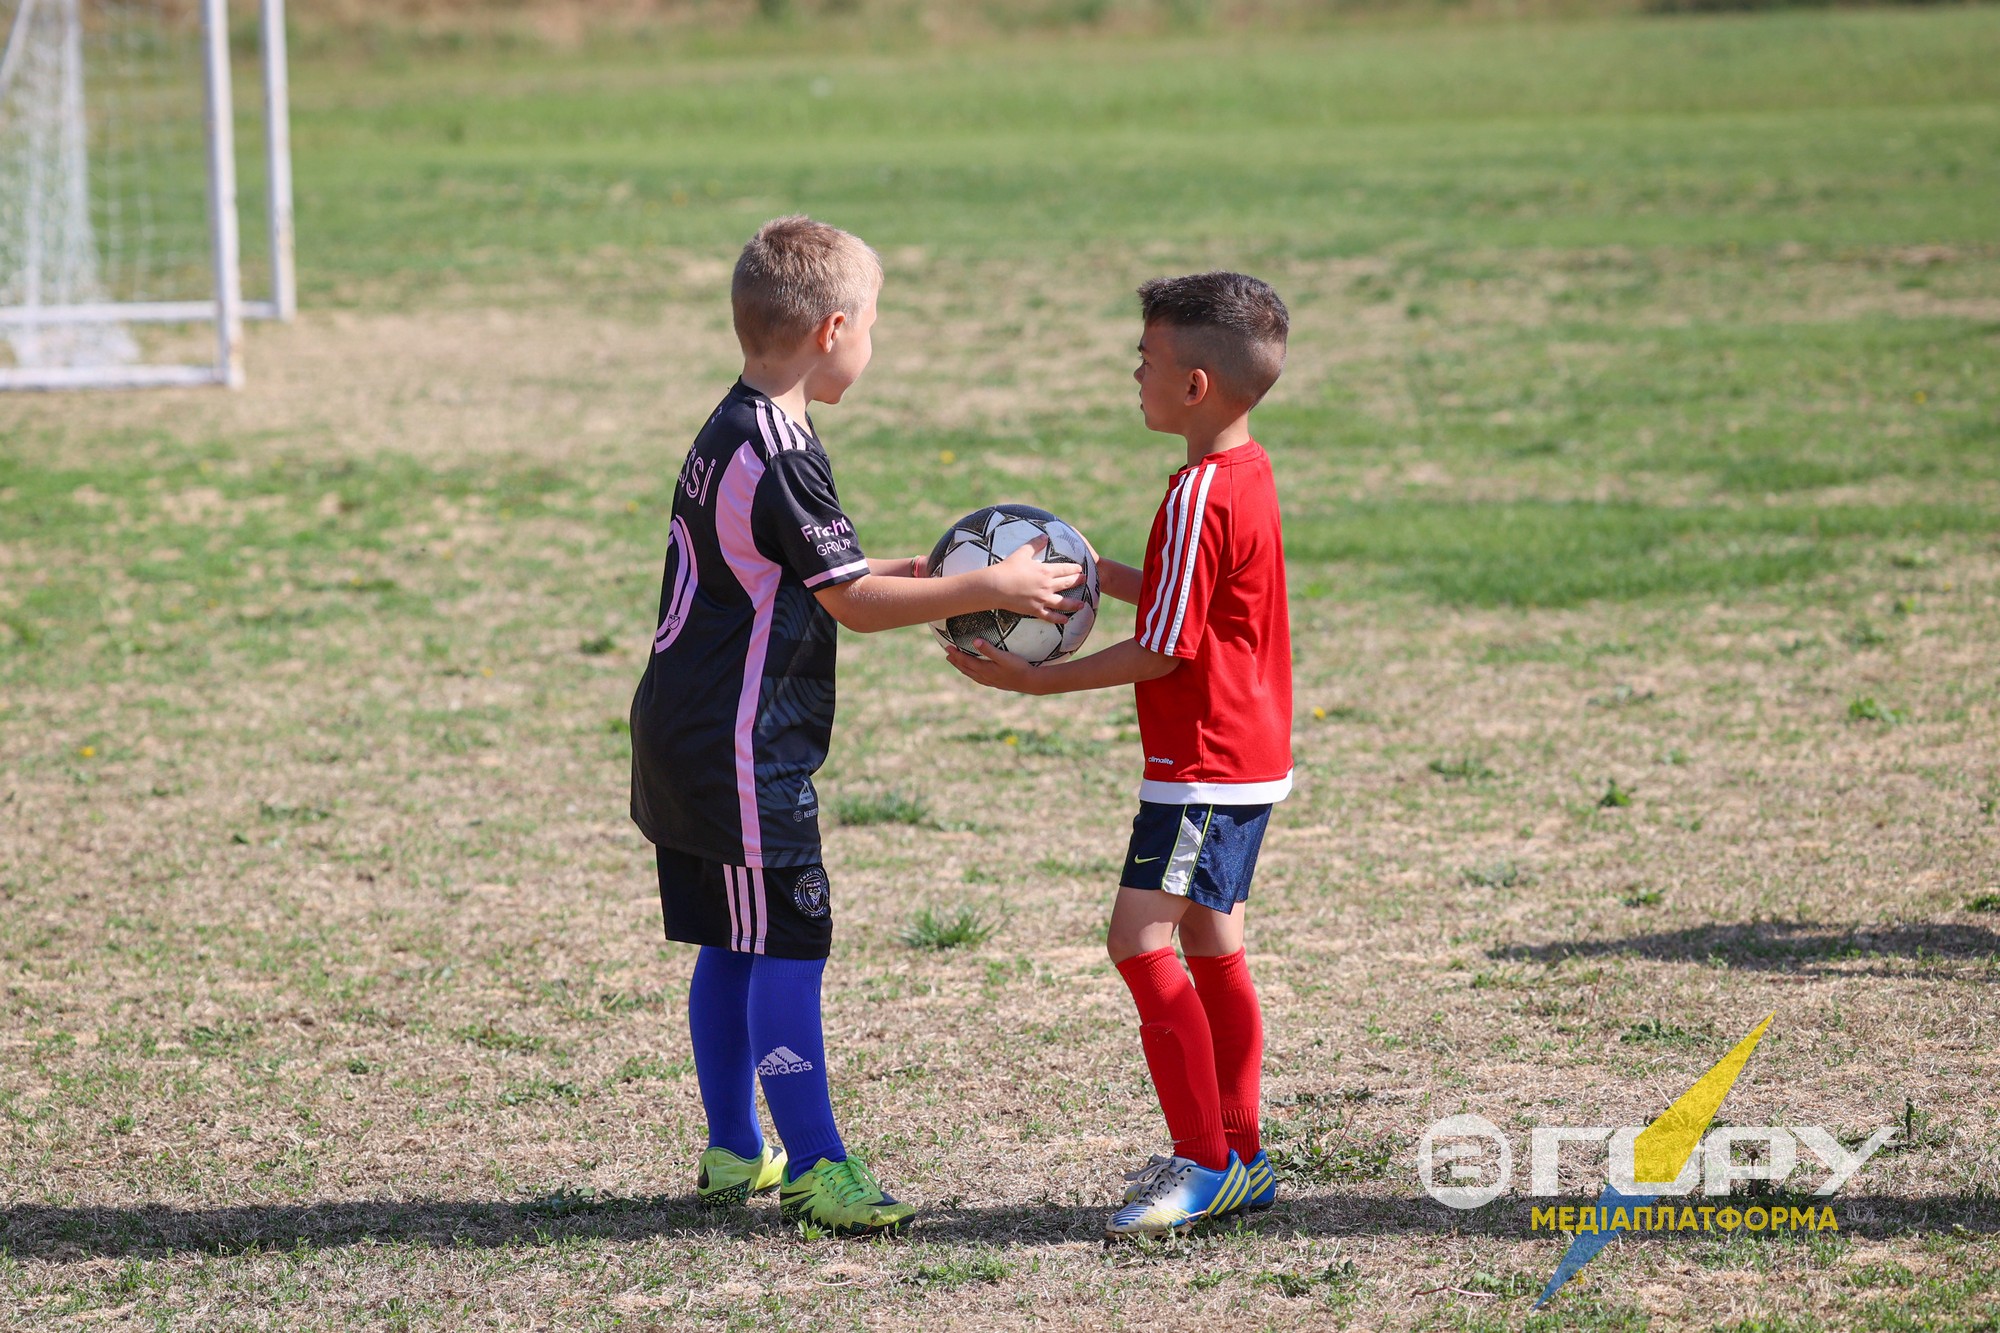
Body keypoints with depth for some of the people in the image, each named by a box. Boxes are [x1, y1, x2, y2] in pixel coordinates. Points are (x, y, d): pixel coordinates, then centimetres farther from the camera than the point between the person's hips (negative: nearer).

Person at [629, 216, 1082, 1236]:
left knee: (729, 948, 15)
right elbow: (855, 602, -16)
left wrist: (924, 571, 17)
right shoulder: (779, 454, -19)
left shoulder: (728, 430, 13)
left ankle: (735, 1154, 22)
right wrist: (988, 589, -11)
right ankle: (814, 1168, -4)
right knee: (787, 948, -6)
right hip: (745, 746, -10)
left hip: (682, 732, 10)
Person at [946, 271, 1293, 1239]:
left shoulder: (1200, 497, -20)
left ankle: (1204, 1162, -11)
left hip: (1205, 765, -11)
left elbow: (1163, 651, -19)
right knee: (1211, 950, 16)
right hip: (1248, 759, 11)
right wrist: (1092, 571, 14)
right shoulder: (1246, 472, 10)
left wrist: (1035, 681, -14)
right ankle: (1237, 1157, 23)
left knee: (1143, 941, -13)